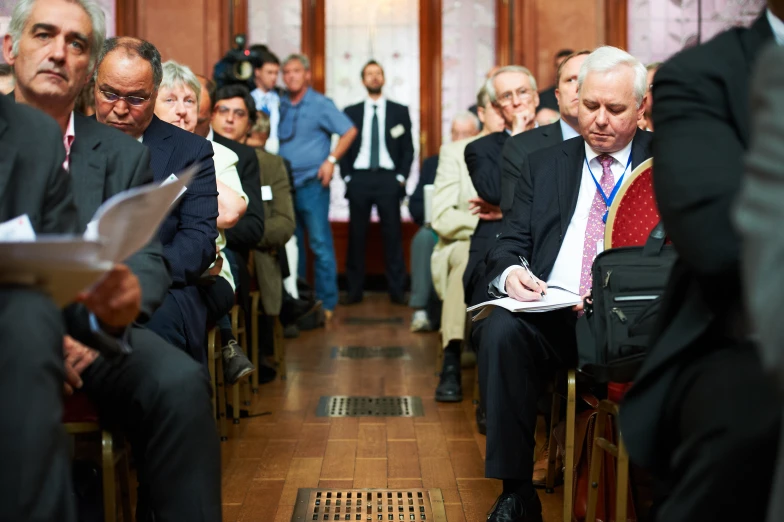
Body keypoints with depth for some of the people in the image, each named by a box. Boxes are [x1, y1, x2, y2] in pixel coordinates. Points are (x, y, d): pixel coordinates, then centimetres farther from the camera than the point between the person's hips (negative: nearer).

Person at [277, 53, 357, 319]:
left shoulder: (320, 105, -1)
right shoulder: (280, 106, 11)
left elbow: (349, 131, -2)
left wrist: (331, 160, -9)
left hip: (311, 184, -5)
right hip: (284, 185, 5)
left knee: (320, 244, -4)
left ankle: (326, 303, 1)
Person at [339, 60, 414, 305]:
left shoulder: (400, 111, 9)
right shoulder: (351, 112, 11)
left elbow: (408, 148, 7)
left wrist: (401, 177, -3)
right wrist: (347, 177, 0)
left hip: (388, 179, -1)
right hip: (359, 178, 1)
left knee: (393, 235, -2)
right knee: (356, 236, 1)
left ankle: (397, 290, 2)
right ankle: (354, 290, 5)